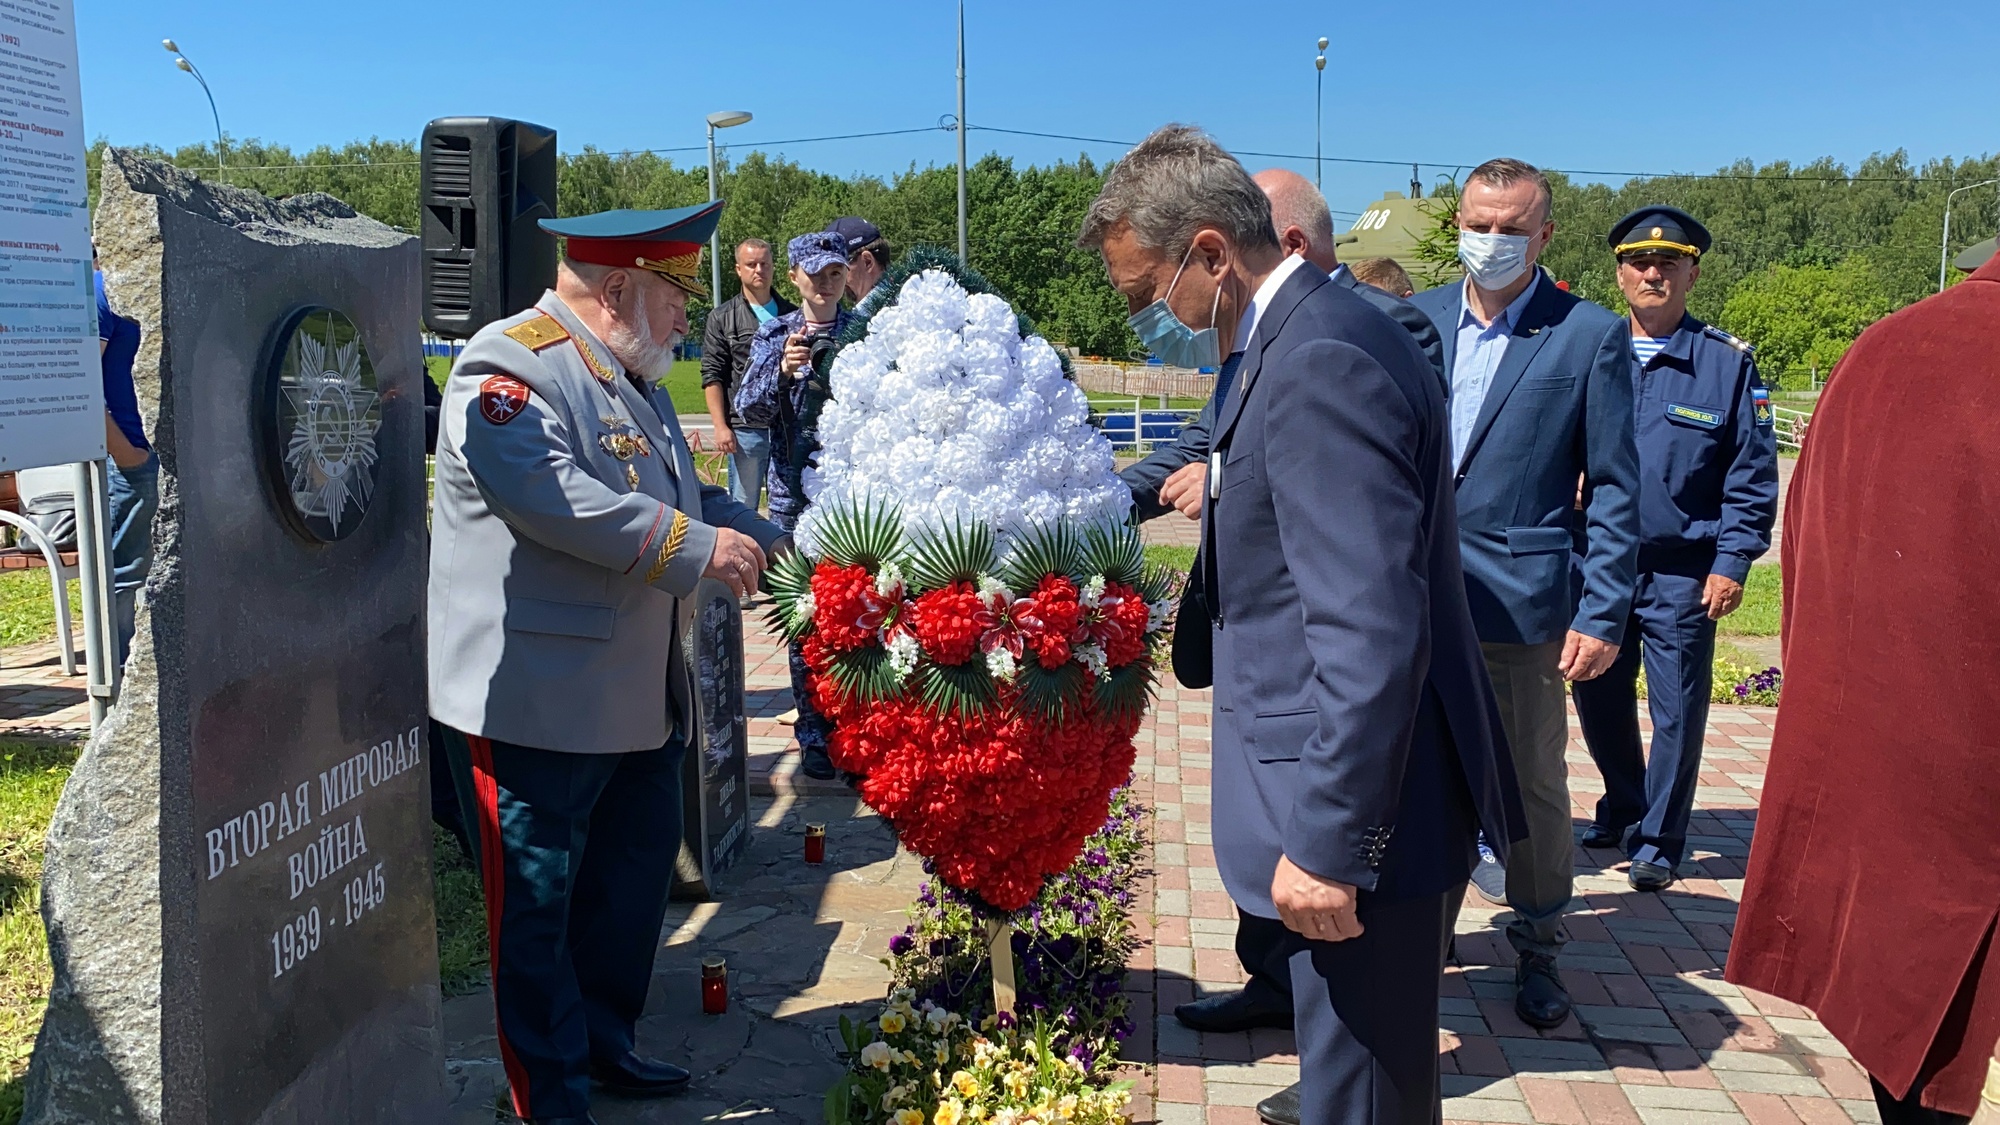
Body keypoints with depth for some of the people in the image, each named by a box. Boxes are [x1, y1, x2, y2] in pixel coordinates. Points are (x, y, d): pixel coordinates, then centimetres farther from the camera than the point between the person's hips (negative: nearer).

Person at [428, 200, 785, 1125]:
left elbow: (682, 493, 27)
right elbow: (548, 494, -31)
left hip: (637, 696, 10)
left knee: (637, 866, 19)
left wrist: (771, 539, 12)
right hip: (532, 697, -10)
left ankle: (603, 1042, 37)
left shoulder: (629, 380, 18)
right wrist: (696, 548, -27)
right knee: (536, 901, 3)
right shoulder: (510, 364, -15)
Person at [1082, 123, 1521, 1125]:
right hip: (1365, 790, 10)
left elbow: (1373, 631, -26)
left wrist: (1328, 842, -24)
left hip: (1362, 814, -10)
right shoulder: (1305, 339, 11)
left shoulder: (1322, 361, -21)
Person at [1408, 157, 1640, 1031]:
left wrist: (1603, 615, -8)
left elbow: (1614, 489, -2)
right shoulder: (1413, 321, 7)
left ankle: (1537, 948, 27)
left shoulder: (1591, 335, -3)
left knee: (1533, 781, 9)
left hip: (1521, 602, -3)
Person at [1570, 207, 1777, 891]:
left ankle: (1657, 842, 19)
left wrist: (1732, 562, -9)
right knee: (1598, 698, 12)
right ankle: (1622, 808, 36)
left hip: (1682, 573, -3)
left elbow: (1753, 474, -1)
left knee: (1676, 712, 3)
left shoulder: (1727, 362, -1)